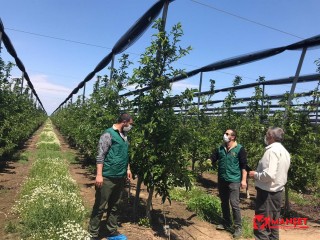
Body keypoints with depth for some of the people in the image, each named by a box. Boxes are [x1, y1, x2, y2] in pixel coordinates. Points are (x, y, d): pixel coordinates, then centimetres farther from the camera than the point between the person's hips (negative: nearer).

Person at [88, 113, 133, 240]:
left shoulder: (124, 135, 11)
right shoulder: (108, 134, -13)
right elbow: (100, 155, -16)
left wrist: (128, 169, 18)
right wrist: (99, 174, -19)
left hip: (120, 178, 8)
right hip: (107, 178, -8)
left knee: (114, 206, 18)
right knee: (100, 207, 5)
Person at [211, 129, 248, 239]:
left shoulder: (239, 149, -8)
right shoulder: (220, 148, 6)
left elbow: (243, 166, -8)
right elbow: (212, 159, 4)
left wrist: (243, 180, -12)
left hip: (234, 181, -5)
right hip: (221, 180, 6)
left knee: (234, 204, -4)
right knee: (224, 203, 16)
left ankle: (238, 227, 11)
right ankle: (227, 223, 32)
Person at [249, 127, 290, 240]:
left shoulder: (272, 150, -19)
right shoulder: (284, 151, 10)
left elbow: (269, 175, -27)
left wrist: (255, 174, -11)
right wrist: (258, 172, 15)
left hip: (267, 192, -9)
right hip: (277, 191, 9)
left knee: (261, 227, -2)